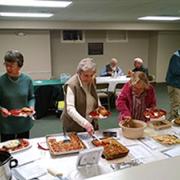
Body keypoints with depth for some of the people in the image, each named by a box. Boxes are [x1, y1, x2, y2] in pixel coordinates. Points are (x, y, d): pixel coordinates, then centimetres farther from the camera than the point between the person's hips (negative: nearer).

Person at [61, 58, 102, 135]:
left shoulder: (92, 81, -2)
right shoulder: (71, 85, -22)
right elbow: (70, 109, -29)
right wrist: (85, 123, -39)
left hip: (91, 124, 6)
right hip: (74, 127, -6)